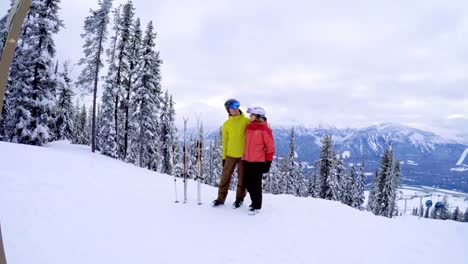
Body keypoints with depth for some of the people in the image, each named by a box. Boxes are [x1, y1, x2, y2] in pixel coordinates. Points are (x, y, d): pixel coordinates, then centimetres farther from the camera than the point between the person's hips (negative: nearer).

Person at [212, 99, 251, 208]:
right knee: (225, 177, 6)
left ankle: (239, 199, 25)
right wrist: (224, 156, 7)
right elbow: (225, 141, 8)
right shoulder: (226, 124, 4)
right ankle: (221, 198, 20)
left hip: (244, 154, -1)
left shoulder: (247, 121, -2)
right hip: (230, 155, 2)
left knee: (242, 178, 9)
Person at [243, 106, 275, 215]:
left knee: (256, 184, 0)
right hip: (247, 160, 7)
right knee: (247, 182, 11)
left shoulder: (264, 129, -12)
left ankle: (257, 206, 16)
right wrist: (244, 156, 20)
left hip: (259, 161, -7)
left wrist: (268, 162, -10)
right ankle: (255, 201, 30)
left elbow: (270, 146, -10)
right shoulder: (248, 127, 7)